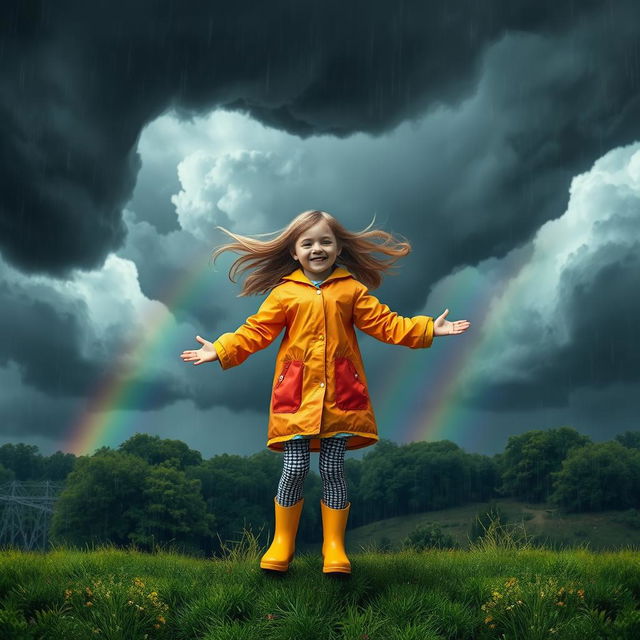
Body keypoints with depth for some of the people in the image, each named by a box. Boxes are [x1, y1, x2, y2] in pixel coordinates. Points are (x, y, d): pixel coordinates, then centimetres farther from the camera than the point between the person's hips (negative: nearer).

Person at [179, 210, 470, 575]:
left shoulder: (351, 289, 7)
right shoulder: (284, 293, 5)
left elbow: (384, 323, 6)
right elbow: (256, 331, 4)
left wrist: (428, 329, 1)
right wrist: (221, 350, -5)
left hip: (340, 393, 1)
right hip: (297, 393, 0)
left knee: (333, 470, 4)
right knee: (295, 469, -1)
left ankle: (335, 547, 16)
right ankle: (282, 543, 17)